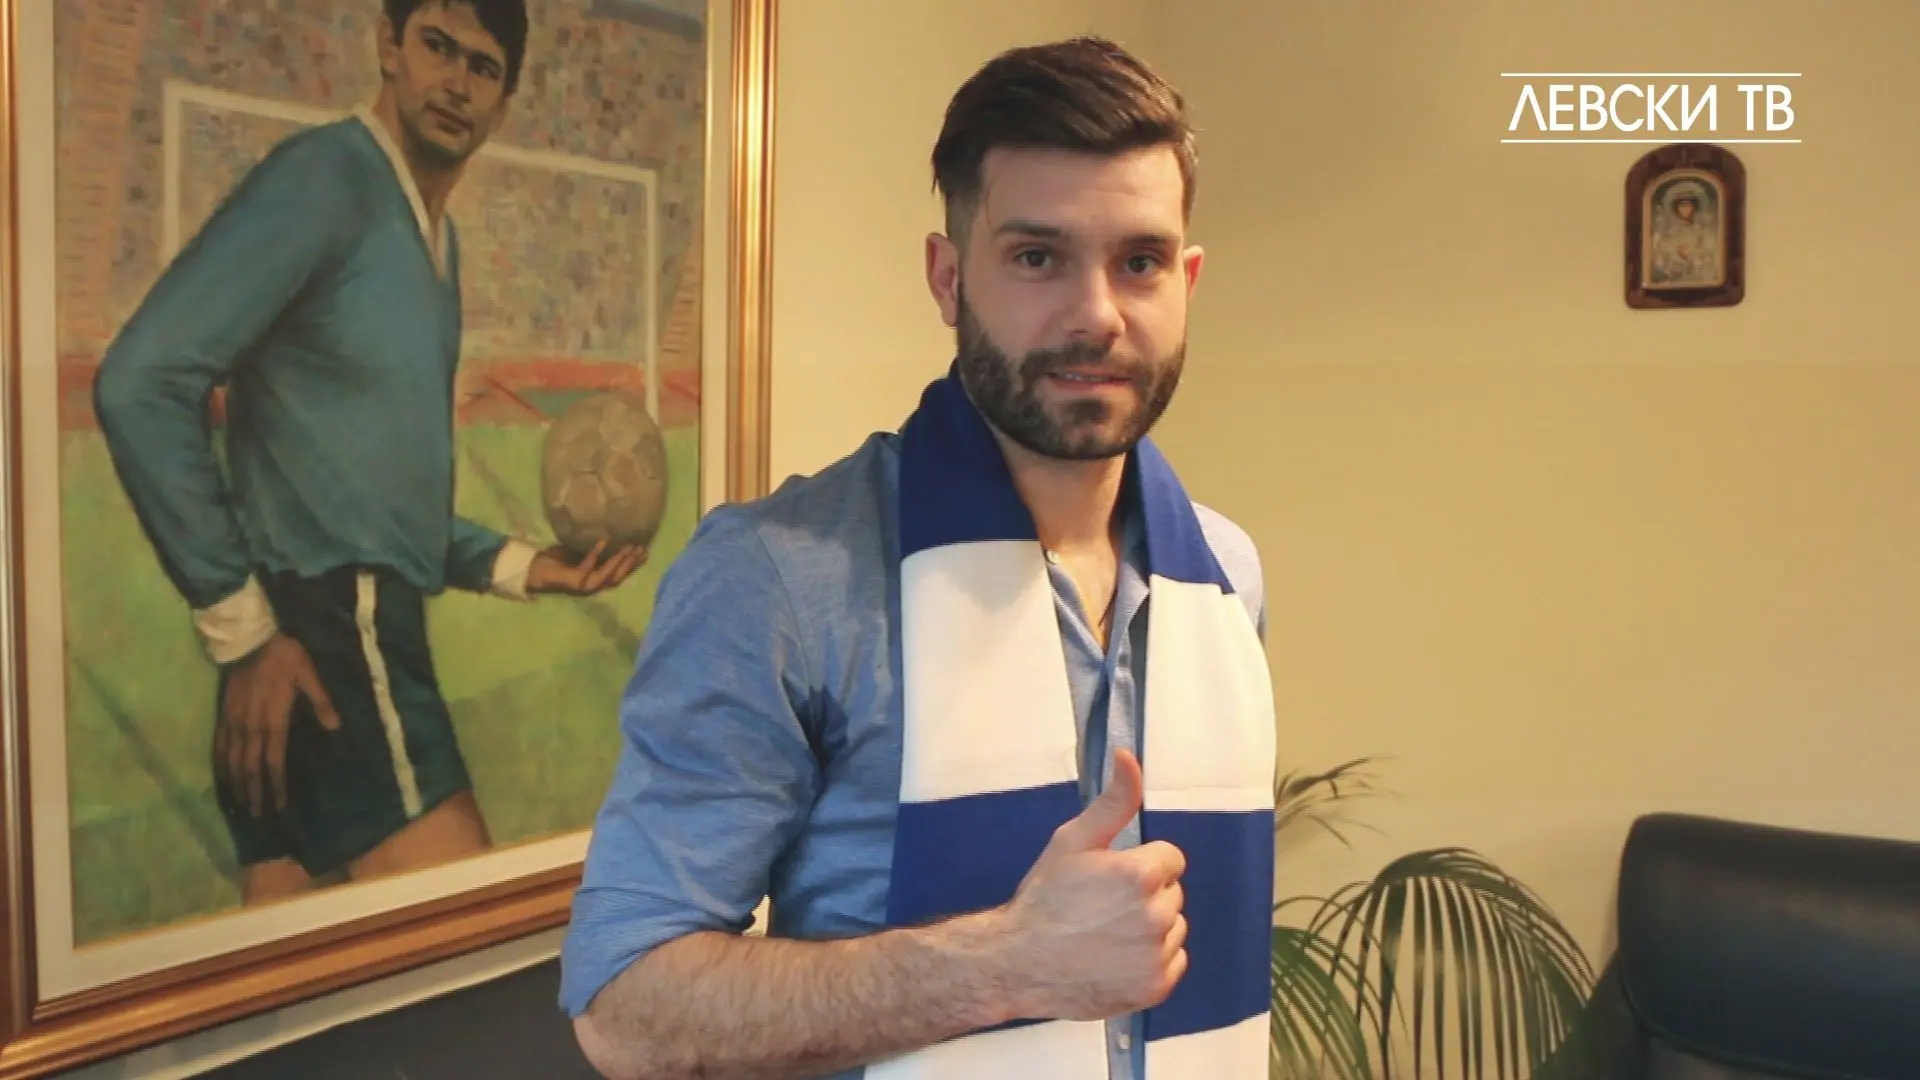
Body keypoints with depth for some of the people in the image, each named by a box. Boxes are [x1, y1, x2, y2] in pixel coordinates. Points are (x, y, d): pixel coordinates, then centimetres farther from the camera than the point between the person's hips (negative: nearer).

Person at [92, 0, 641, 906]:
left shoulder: (435, 239, 20)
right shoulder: (325, 177, -6)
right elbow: (141, 386, -17)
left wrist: (521, 566, 15)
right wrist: (242, 627, -15)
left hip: (357, 625, 9)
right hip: (323, 631, -9)